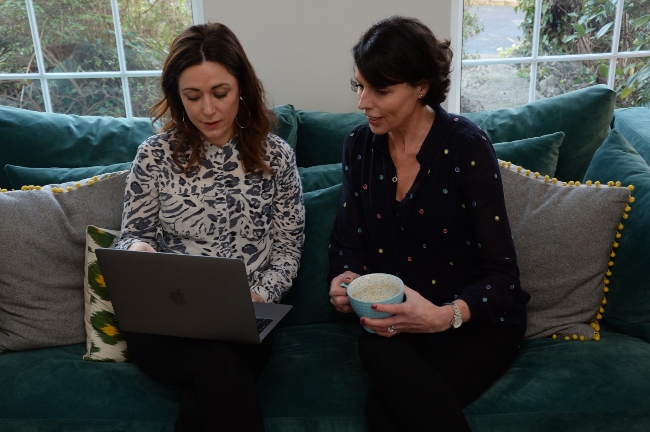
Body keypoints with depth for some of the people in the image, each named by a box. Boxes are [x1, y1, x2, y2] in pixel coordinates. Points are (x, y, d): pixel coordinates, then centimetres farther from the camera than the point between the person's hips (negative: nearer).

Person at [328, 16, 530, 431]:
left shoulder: (467, 147, -14)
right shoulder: (360, 145, 1)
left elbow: (502, 272, -14)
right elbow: (351, 240, 7)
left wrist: (445, 316, -32)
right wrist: (346, 280, -16)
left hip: (475, 319, -3)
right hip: (392, 316, 4)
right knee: (390, 366, -32)